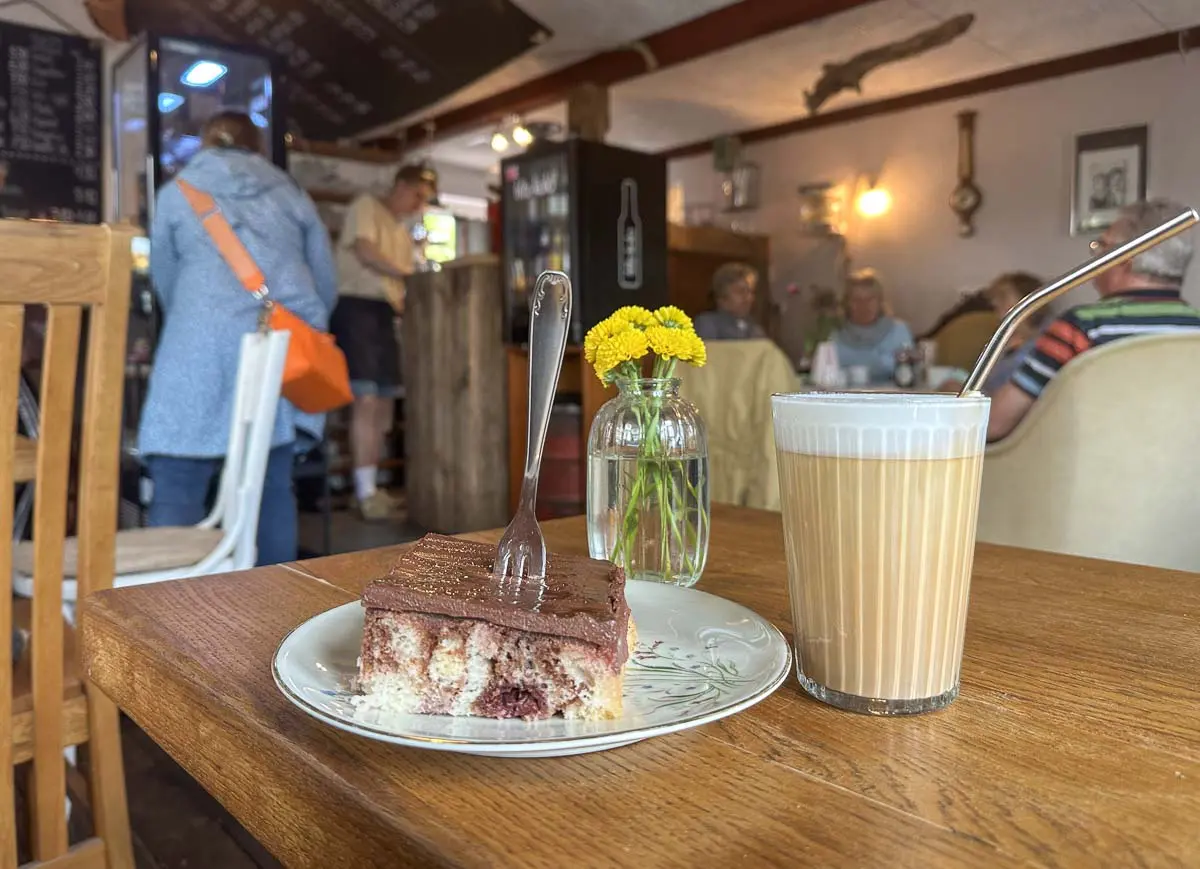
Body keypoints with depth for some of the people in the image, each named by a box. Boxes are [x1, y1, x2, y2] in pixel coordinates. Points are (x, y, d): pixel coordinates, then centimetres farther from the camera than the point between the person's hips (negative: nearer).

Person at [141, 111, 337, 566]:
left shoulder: (177, 192, 18)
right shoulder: (291, 194, 21)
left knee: (176, 497, -1)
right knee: (274, 492, 7)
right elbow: (327, 282, 20)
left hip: (204, 348, -2)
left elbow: (165, 282, 25)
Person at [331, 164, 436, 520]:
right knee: (366, 400, -14)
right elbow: (365, 252, -14)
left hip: (384, 312, 9)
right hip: (356, 307, -9)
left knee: (384, 404, 7)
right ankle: (366, 492, -11)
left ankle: (370, 486, 14)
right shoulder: (366, 206, 2)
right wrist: (412, 274, -17)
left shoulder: (403, 233, 24)